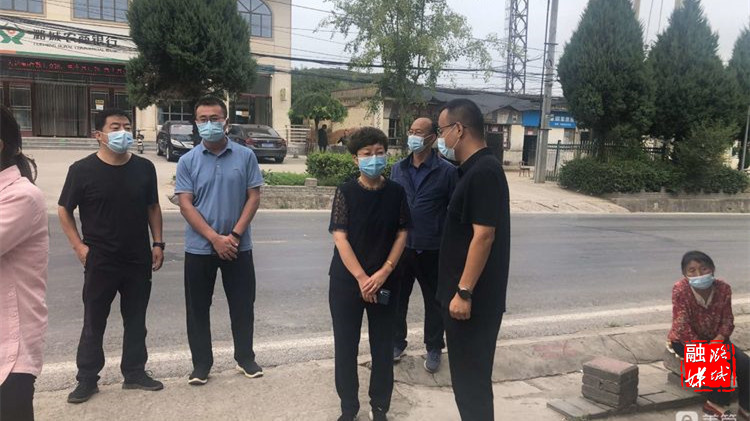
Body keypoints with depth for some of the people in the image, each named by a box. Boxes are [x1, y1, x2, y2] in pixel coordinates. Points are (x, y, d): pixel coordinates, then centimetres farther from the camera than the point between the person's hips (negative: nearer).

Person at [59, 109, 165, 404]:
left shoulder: (144, 168, 1)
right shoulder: (82, 170, -8)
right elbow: (64, 210, 0)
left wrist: (158, 243, 3)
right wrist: (79, 246, -8)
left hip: (139, 259, 3)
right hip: (100, 260, -2)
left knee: (136, 320, 12)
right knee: (94, 322, 8)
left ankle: (134, 373, 26)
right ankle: (87, 379, 22)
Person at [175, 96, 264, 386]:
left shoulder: (245, 156, -1)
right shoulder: (187, 161, -1)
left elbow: (254, 197, -2)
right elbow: (185, 205, -7)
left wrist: (234, 235, -12)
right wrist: (215, 238, -16)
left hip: (238, 246, 0)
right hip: (199, 248, 0)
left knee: (242, 304, 10)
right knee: (198, 309, 8)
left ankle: (245, 357, 27)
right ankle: (201, 364, 23)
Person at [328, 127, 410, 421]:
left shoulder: (396, 192, -1)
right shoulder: (346, 192, -7)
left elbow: (402, 234, 0)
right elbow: (340, 237, -11)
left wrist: (383, 273, -11)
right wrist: (361, 278, -17)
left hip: (385, 281, 1)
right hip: (346, 281, -1)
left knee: (383, 347, 9)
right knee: (346, 346, 7)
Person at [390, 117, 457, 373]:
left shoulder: (447, 171, -8)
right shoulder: (398, 169, 5)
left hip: (432, 250, -3)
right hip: (400, 246, 4)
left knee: (434, 302, 11)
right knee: (397, 298, 13)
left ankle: (434, 349, 28)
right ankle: (397, 344, 31)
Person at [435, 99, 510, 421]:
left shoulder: (484, 171, -18)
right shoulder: (474, 169, 12)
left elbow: (483, 236, -23)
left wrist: (463, 292, -22)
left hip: (473, 297, -10)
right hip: (465, 292, 10)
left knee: (471, 375, 2)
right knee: (467, 372, 19)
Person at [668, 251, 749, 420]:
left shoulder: (723, 288, -9)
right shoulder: (680, 289, -23)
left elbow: (727, 320, -5)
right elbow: (682, 325, -23)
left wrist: (717, 342, -21)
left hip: (714, 338, 5)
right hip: (685, 341, -5)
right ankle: (717, 403, -2)